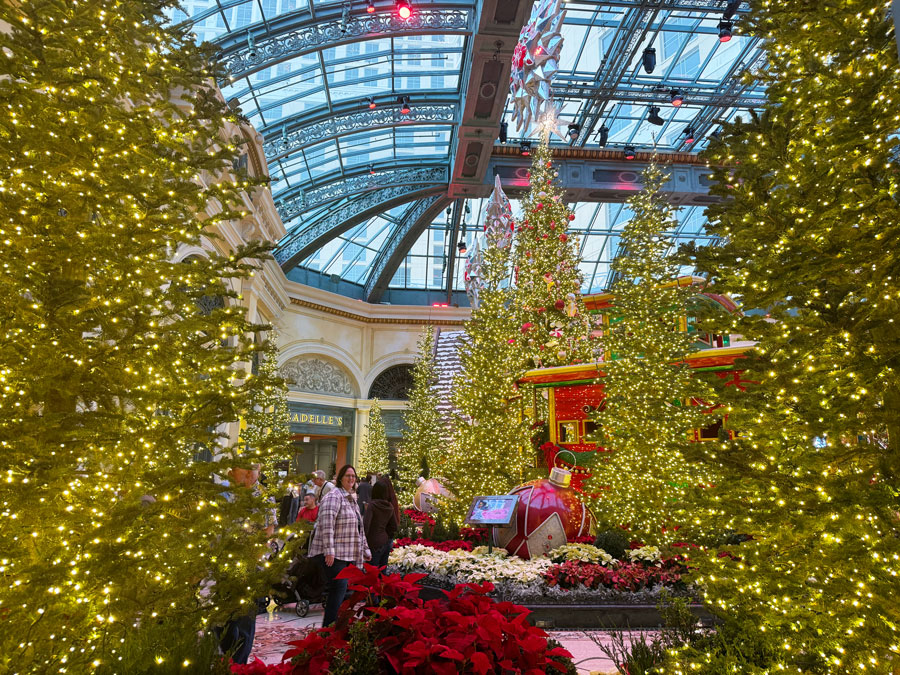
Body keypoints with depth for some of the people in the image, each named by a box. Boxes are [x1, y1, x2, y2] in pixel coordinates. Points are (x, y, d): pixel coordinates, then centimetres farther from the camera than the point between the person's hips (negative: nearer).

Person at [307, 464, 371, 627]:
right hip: (333, 553, -9)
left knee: (341, 589, 8)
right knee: (339, 587, -14)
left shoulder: (352, 499, 20)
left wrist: (365, 549, 27)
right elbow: (327, 524, -19)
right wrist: (329, 550, -24)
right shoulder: (334, 496, -9)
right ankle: (329, 627, -8)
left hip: (347, 553, 9)